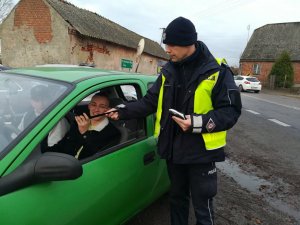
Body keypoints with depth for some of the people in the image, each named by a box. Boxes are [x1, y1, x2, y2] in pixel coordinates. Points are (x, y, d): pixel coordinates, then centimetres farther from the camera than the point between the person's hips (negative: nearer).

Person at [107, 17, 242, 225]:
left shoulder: (217, 71, -11)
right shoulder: (168, 71, 4)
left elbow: (231, 110, -14)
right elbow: (150, 102, 8)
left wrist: (198, 123, -26)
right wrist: (123, 112, -1)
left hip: (201, 152, -4)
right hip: (174, 149, 5)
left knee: (202, 207, 11)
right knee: (177, 198, 23)